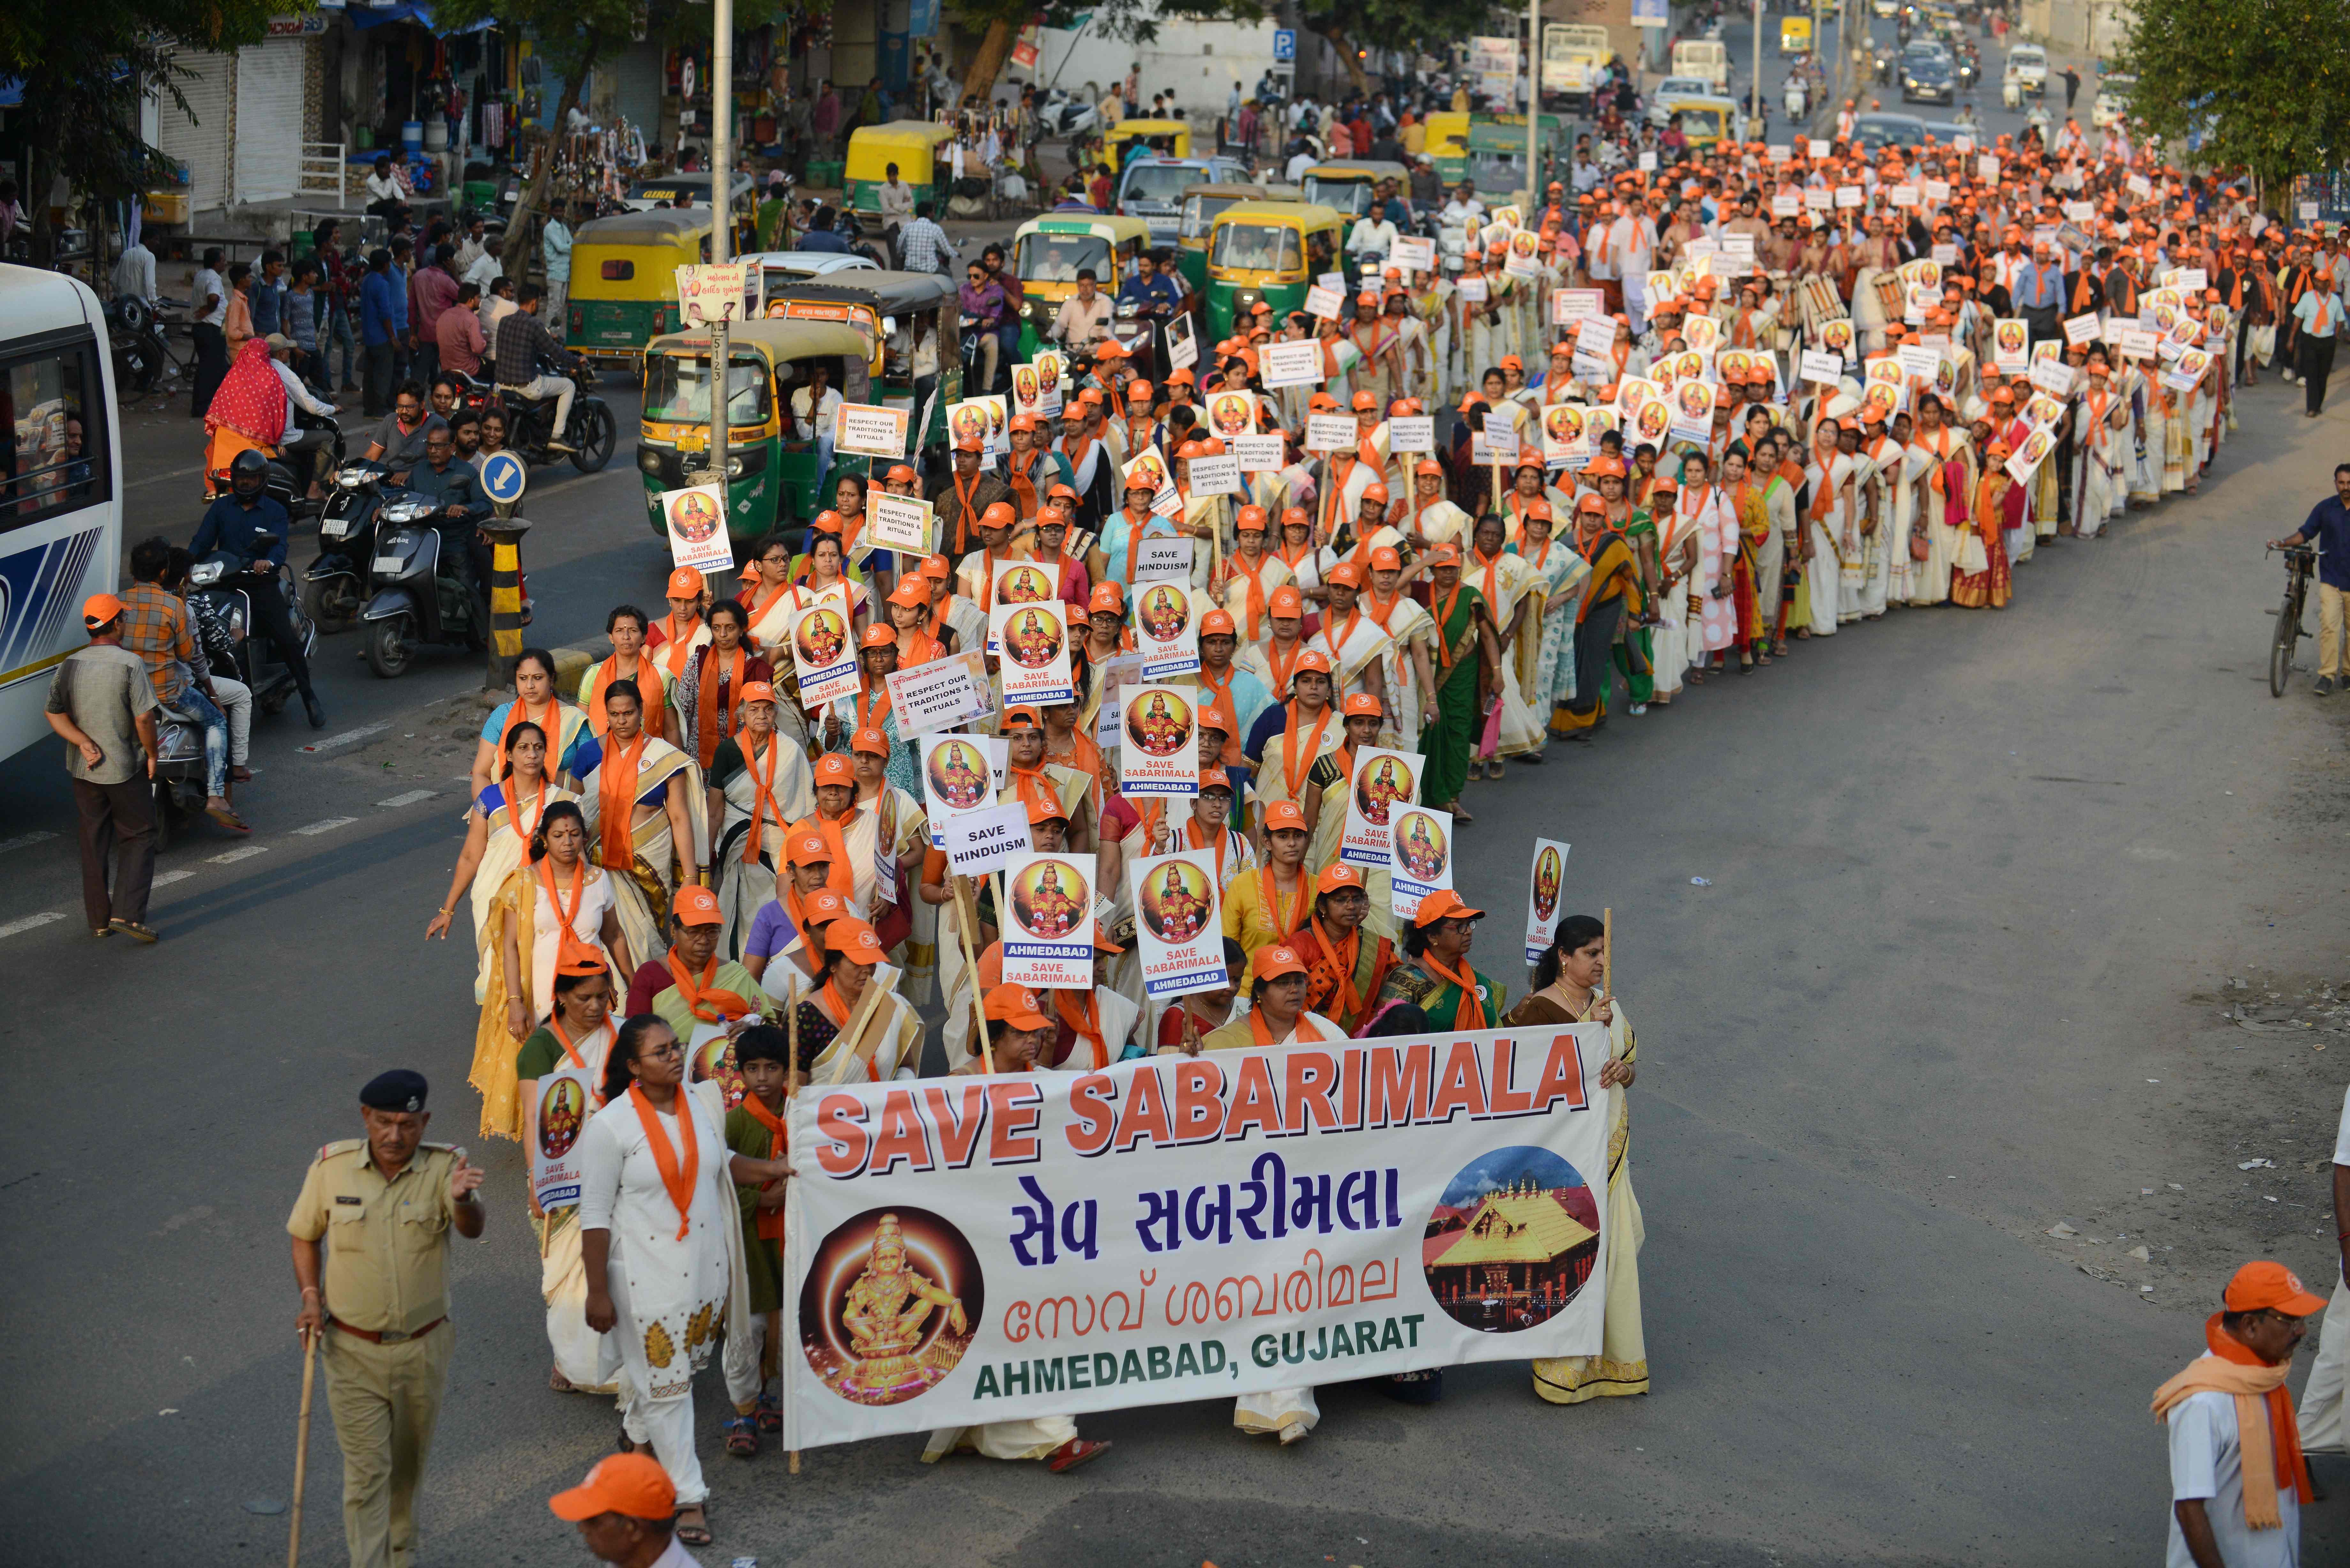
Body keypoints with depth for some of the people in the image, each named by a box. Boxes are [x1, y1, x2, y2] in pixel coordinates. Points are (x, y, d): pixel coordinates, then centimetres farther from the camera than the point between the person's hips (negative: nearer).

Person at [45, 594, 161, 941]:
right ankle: (127, 913, -7)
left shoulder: (69, 665, 2)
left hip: (83, 770, 5)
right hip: (126, 769, -5)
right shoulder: (130, 664, -15)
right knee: (138, 839, 5)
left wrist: (83, 743, -7)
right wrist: (152, 754, -5)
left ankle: (99, 919, 19)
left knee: (93, 844, 13)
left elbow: (54, 713, -1)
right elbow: (144, 718, -19)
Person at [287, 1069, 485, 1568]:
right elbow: (305, 1235, 8)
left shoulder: (443, 1167, -13)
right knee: (366, 1470, -2)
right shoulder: (332, 1167, -9)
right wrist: (311, 1296, -5)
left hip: (423, 1347, 1)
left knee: (409, 1461, 20)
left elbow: (473, 1229, -31)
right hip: (353, 1351, -1)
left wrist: (463, 1200, -53)